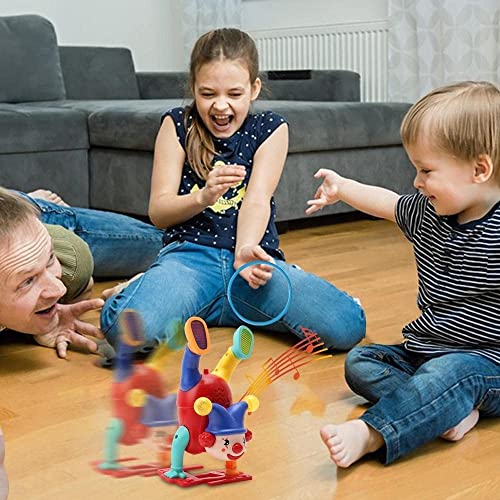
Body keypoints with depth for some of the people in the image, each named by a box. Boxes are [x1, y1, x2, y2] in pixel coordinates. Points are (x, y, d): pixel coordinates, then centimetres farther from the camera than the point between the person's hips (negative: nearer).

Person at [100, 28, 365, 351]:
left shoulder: (270, 128, 9)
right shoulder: (177, 125, 8)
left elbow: (257, 200, -4)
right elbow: (157, 211, 3)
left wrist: (246, 250, -26)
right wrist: (203, 196, -18)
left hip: (252, 254, 3)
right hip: (190, 253, -2)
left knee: (347, 325, -21)